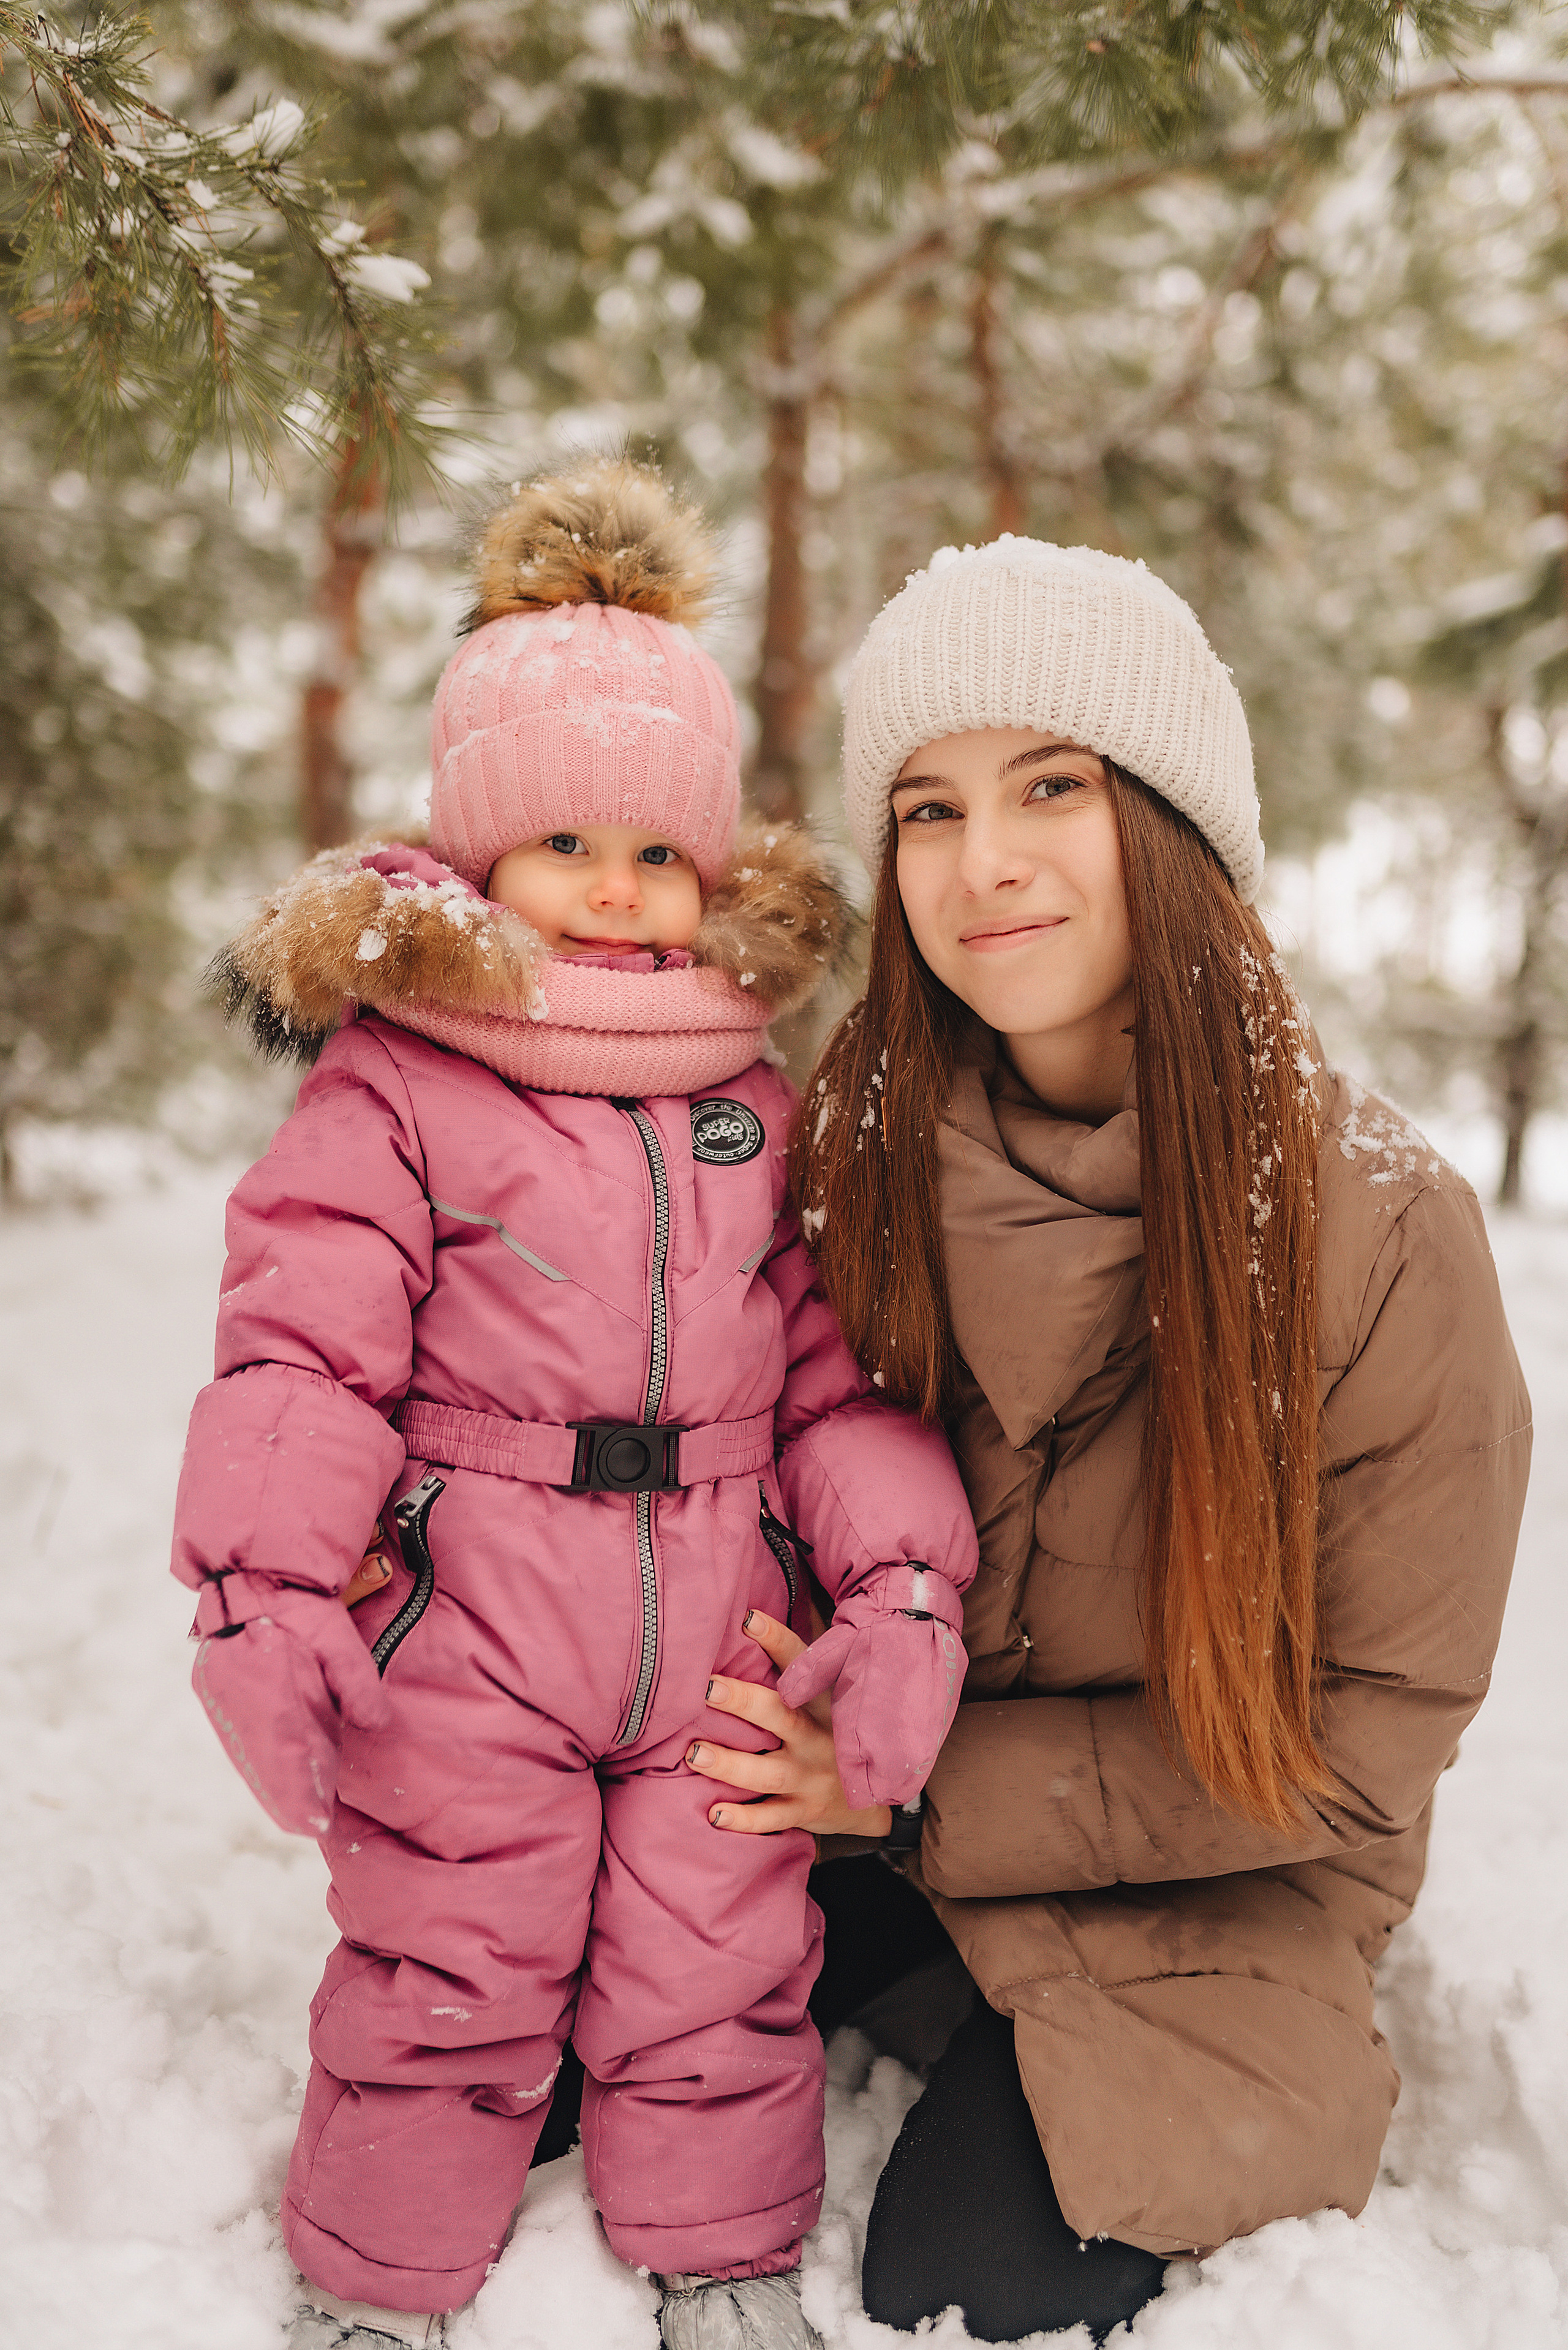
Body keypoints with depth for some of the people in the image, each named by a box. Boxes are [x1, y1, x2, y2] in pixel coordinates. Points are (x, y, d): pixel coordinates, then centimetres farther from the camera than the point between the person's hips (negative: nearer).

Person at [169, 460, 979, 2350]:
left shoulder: (755, 1107, 7)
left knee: (719, 1976, 16)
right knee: (446, 1984, 11)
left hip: (717, 1639, 4)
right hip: (463, 1645, -3)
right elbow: (301, 1346, -10)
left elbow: (836, 1360, 6)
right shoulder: (389, 1094, -6)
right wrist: (264, 1591, -19)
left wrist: (900, 1582, -2)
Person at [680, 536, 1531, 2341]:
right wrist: (819, 1727, -16)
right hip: (894, 1802, 3)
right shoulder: (856, 1150, -12)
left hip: (1208, 1886, -3)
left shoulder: (1380, 1229, -22)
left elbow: (1368, 1733, -15)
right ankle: (948, 2002, 17)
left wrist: (937, 1791, -17)